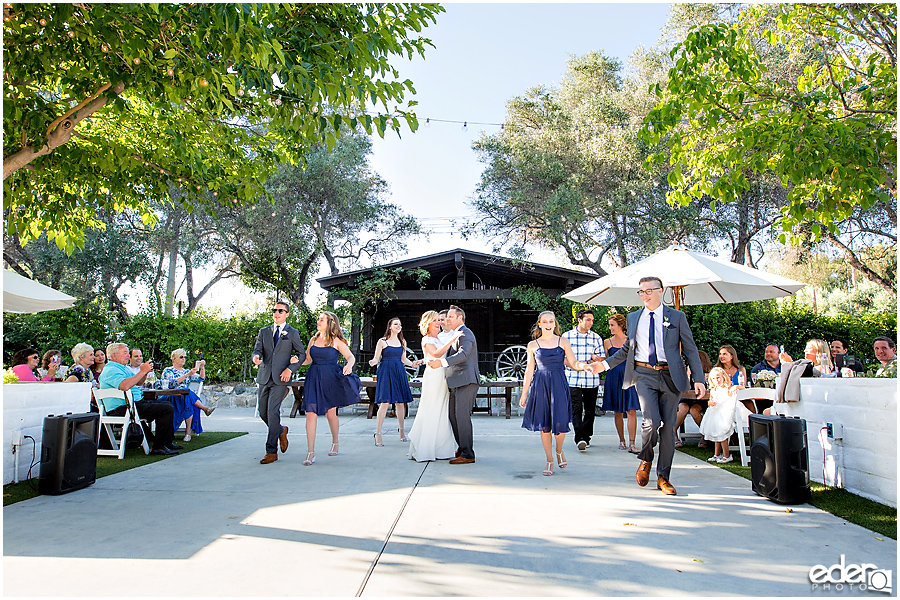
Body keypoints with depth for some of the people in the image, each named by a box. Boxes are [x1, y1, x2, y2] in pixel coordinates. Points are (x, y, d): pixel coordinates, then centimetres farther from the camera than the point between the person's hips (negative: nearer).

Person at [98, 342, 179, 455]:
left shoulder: (123, 367, 20)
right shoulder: (110, 370, -13)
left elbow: (138, 383, 26)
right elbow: (125, 386, -31)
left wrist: (146, 372, 7)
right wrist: (143, 371, -24)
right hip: (122, 409, -11)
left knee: (168, 405, 17)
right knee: (167, 409, -20)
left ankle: (167, 443, 15)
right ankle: (158, 447, -15)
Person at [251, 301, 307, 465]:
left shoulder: (292, 333, 5)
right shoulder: (264, 332, 14)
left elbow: (302, 353, 6)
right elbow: (257, 350, 6)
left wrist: (290, 369, -9)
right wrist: (255, 357, -19)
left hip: (280, 377, -4)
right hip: (264, 376, 4)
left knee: (272, 411, -12)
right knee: (263, 412, 8)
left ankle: (272, 451, -5)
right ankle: (281, 431, 37)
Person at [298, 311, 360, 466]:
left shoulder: (336, 341, -2)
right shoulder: (313, 340, 11)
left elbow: (351, 356, -8)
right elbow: (308, 359, 16)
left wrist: (349, 365, -29)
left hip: (330, 379, -3)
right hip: (314, 379, 3)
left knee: (331, 413, 7)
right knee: (311, 413, -6)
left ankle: (335, 442, 35)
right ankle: (310, 453, -3)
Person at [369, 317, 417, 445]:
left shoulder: (402, 342, 15)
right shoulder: (382, 341, 1)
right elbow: (376, 358, 1)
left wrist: (413, 364, 4)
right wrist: (373, 362, -21)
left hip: (399, 372, 5)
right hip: (386, 372, -5)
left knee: (401, 402, 6)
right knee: (385, 402, -11)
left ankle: (401, 430, 22)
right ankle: (378, 433, -4)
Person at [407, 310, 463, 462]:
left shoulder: (440, 339, 19)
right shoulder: (426, 340, -6)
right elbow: (436, 354, -26)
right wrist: (452, 340, -30)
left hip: (443, 380, 8)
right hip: (433, 378, -8)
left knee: (442, 414, 8)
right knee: (430, 414, -6)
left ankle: (439, 450, 14)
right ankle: (424, 451, 0)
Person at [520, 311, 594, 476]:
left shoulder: (563, 342, 5)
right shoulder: (533, 345, 6)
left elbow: (574, 363, 3)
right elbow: (529, 370, 10)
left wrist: (585, 365, -19)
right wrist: (524, 393, 10)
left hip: (559, 385, -1)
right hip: (540, 386, 1)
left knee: (560, 422, -6)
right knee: (544, 425, 2)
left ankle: (559, 451, 25)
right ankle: (549, 460, 18)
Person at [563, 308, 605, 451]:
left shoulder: (596, 338, 10)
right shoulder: (566, 336, 6)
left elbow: (601, 358, 8)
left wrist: (584, 363, -11)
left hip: (592, 380, 2)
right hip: (573, 380, -2)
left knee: (590, 410, 6)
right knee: (576, 409, -12)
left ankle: (586, 437, 18)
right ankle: (580, 438, -16)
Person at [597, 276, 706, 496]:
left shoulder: (676, 317, 5)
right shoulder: (633, 318, 11)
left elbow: (691, 350, 5)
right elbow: (627, 348, 22)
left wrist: (698, 379, -4)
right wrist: (606, 364, 13)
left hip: (670, 376, 0)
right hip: (644, 374, 0)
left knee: (668, 426, 3)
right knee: (651, 420, -17)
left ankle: (663, 477, 16)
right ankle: (645, 460, 12)